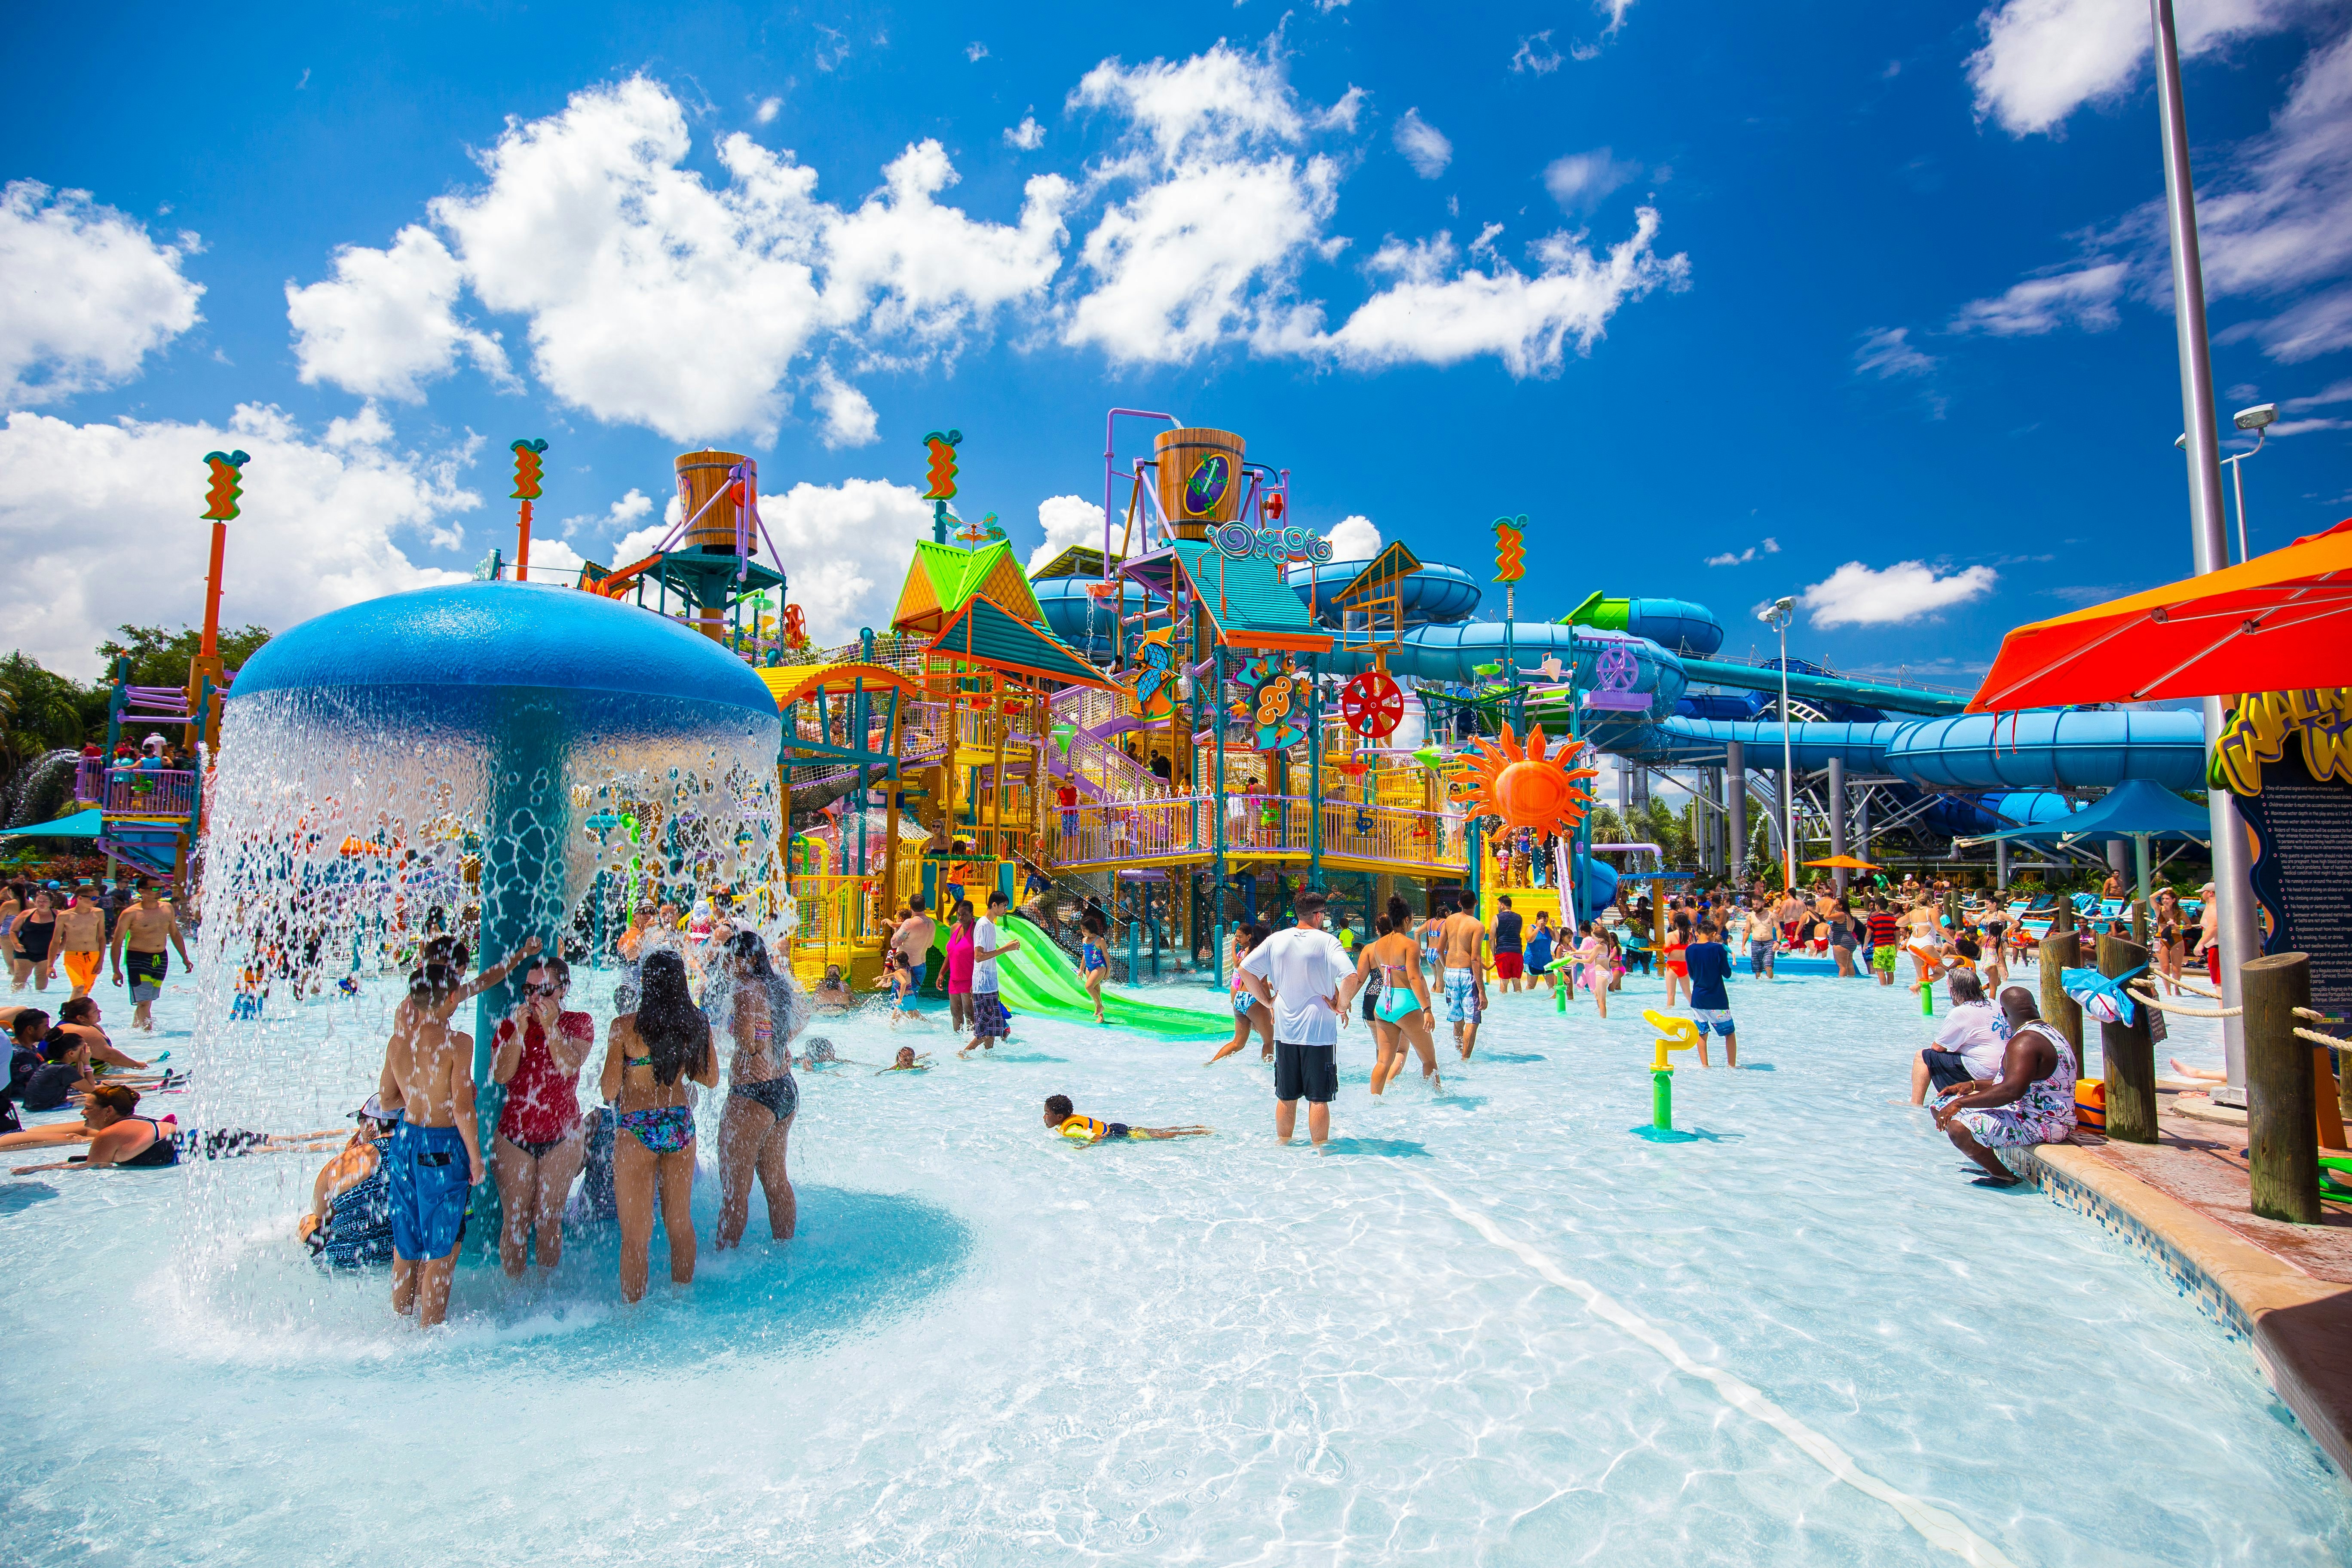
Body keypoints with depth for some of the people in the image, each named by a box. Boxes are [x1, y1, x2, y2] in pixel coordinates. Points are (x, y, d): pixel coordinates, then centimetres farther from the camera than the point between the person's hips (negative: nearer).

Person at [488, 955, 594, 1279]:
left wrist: (550, 1025, -21)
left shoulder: (579, 1023, 0)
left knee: (548, 1220, 4)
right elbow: (500, 1075, -11)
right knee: (515, 1219, 2)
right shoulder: (510, 1024, 4)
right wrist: (521, 1030, -18)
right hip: (514, 1134, 1)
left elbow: (569, 1066, -17)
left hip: (562, 1136, -1)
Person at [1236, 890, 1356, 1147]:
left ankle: (1283, 1145, 26)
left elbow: (1245, 970, 4)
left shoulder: (1276, 940, 3)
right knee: (1319, 1098, 4)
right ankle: (1319, 1150, 10)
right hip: (1319, 1031, -4)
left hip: (1285, 1031, 4)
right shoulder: (1326, 941, -10)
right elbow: (1351, 977, -22)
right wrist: (1340, 1006, -7)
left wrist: (1268, 1001, 9)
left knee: (1286, 1097, 16)